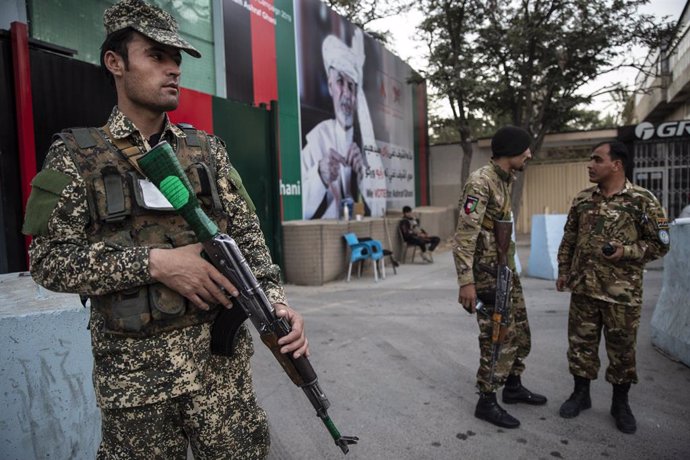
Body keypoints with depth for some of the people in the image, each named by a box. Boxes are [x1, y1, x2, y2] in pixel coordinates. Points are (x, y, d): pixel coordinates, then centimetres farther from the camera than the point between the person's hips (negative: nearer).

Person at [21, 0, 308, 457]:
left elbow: (248, 236, 3)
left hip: (221, 354, 2)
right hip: (134, 368, -1)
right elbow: (50, 260, -7)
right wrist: (154, 262, -18)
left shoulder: (208, 149, 6)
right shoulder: (75, 155, 0)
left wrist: (275, 300, -12)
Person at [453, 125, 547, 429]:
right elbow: (464, 236, -23)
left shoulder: (506, 180, 11)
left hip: (507, 271, 10)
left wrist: (511, 265, 20)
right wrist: (466, 281, -26)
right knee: (499, 337, -2)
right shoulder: (480, 182, -18)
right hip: (487, 274, -10)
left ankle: (513, 386, 36)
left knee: (520, 332, 18)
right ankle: (486, 402, 13)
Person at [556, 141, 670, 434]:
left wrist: (626, 251, -18)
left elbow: (659, 244, -3)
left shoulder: (643, 201, -7)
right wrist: (563, 271, 9)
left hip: (622, 292, -3)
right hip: (583, 288, 3)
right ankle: (581, 394, 29)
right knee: (580, 343, 11)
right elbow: (568, 240, 12)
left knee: (621, 348, 10)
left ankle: (620, 403, 29)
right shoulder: (582, 200, 5)